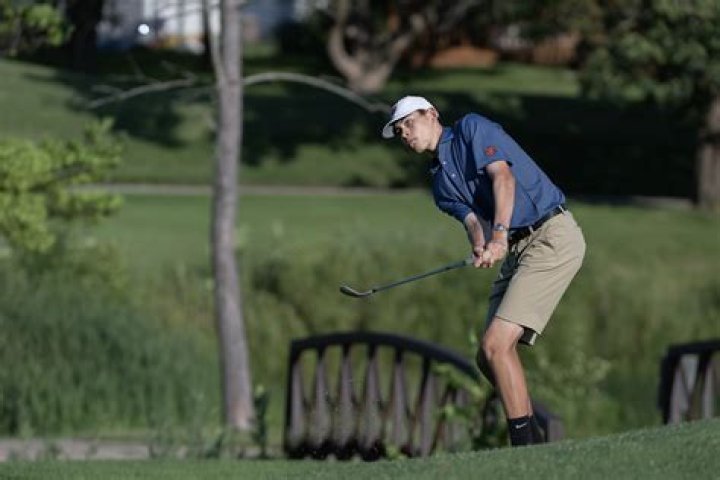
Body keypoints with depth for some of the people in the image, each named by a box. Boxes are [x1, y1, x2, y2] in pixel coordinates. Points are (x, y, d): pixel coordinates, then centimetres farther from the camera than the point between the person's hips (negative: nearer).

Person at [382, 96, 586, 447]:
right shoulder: (441, 183, 20)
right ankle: (533, 439, 16)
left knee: (496, 344, -17)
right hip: (517, 250, 9)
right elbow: (473, 219, 2)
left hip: (551, 233, -9)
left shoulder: (472, 128, 0)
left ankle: (525, 449, -14)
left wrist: (500, 233, -29)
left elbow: (502, 176, -15)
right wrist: (481, 246, -23)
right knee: (489, 358, 6)